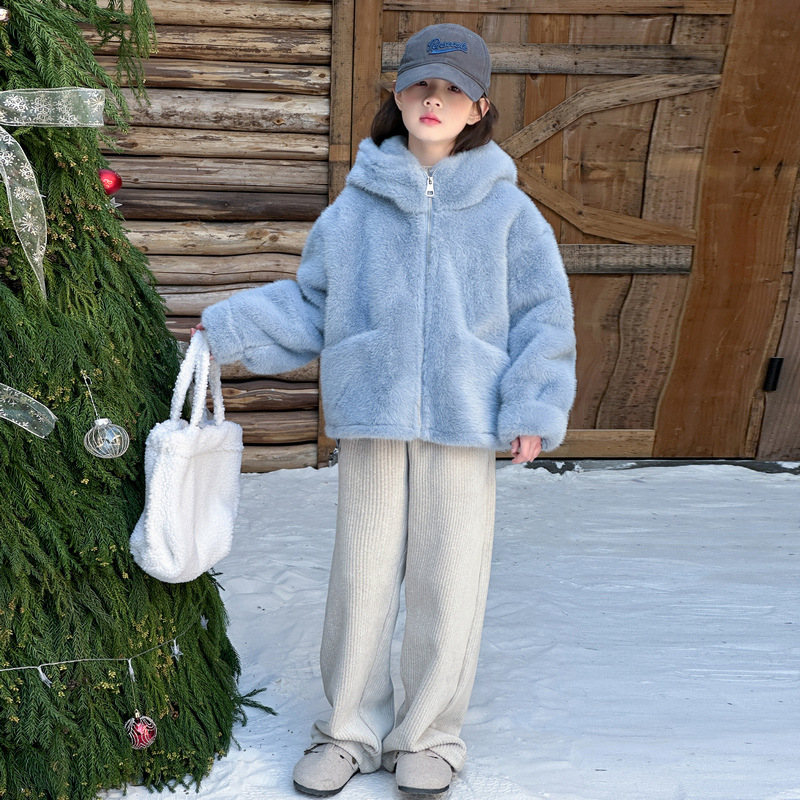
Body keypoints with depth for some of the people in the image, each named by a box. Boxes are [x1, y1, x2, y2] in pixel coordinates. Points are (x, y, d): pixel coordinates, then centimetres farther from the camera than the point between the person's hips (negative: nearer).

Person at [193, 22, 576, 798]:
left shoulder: (507, 209, 0)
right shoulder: (356, 205, 3)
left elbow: (543, 317, 2)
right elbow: (311, 304, 9)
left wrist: (533, 410, -5)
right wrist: (229, 328, -1)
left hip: (465, 422, -1)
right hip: (369, 419, 1)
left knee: (448, 584, 8)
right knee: (361, 578, 10)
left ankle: (428, 734, 28)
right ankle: (351, 728, 29)